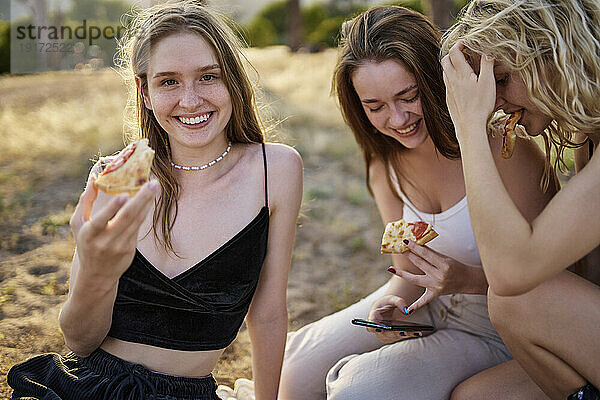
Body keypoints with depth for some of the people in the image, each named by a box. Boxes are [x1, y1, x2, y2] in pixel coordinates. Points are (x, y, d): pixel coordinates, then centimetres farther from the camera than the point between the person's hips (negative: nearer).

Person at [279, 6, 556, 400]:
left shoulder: (503, 147, -24)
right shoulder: (385, 166, -3)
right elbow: (411, 271, 5)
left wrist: (469, 278, -33)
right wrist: (389, 303, -16)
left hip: (496, 333, -5)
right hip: (427, 310, 6)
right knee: (294, 366, -3)